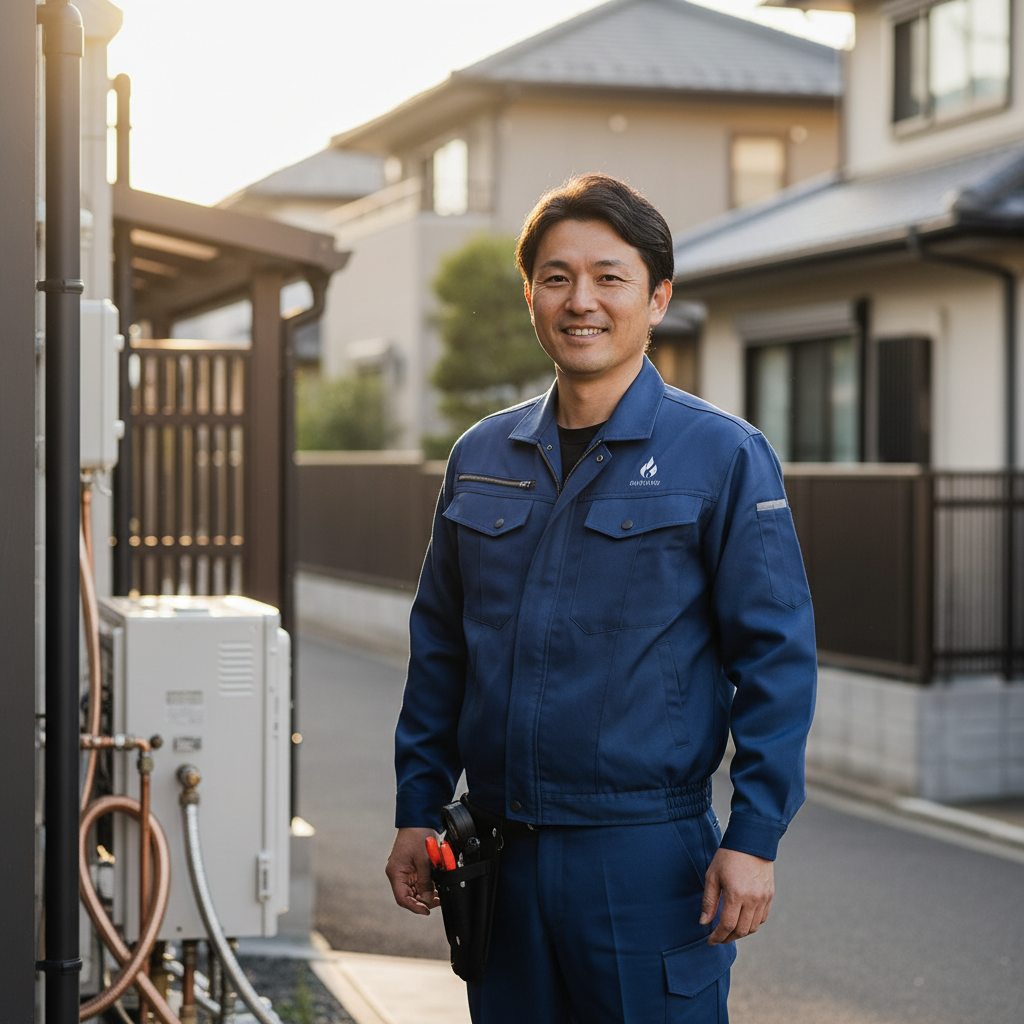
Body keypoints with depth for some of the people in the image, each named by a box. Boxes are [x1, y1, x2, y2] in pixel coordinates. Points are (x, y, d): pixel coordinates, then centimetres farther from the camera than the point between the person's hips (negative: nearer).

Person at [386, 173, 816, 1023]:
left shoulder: (723, 457, -4)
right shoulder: (479, 458, 9)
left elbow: (778, 658, -6)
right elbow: (439, 649, 15)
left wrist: (754, 839, -12)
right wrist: (416, 813, 11)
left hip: (649, 857, -4)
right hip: (498, 854, 4)